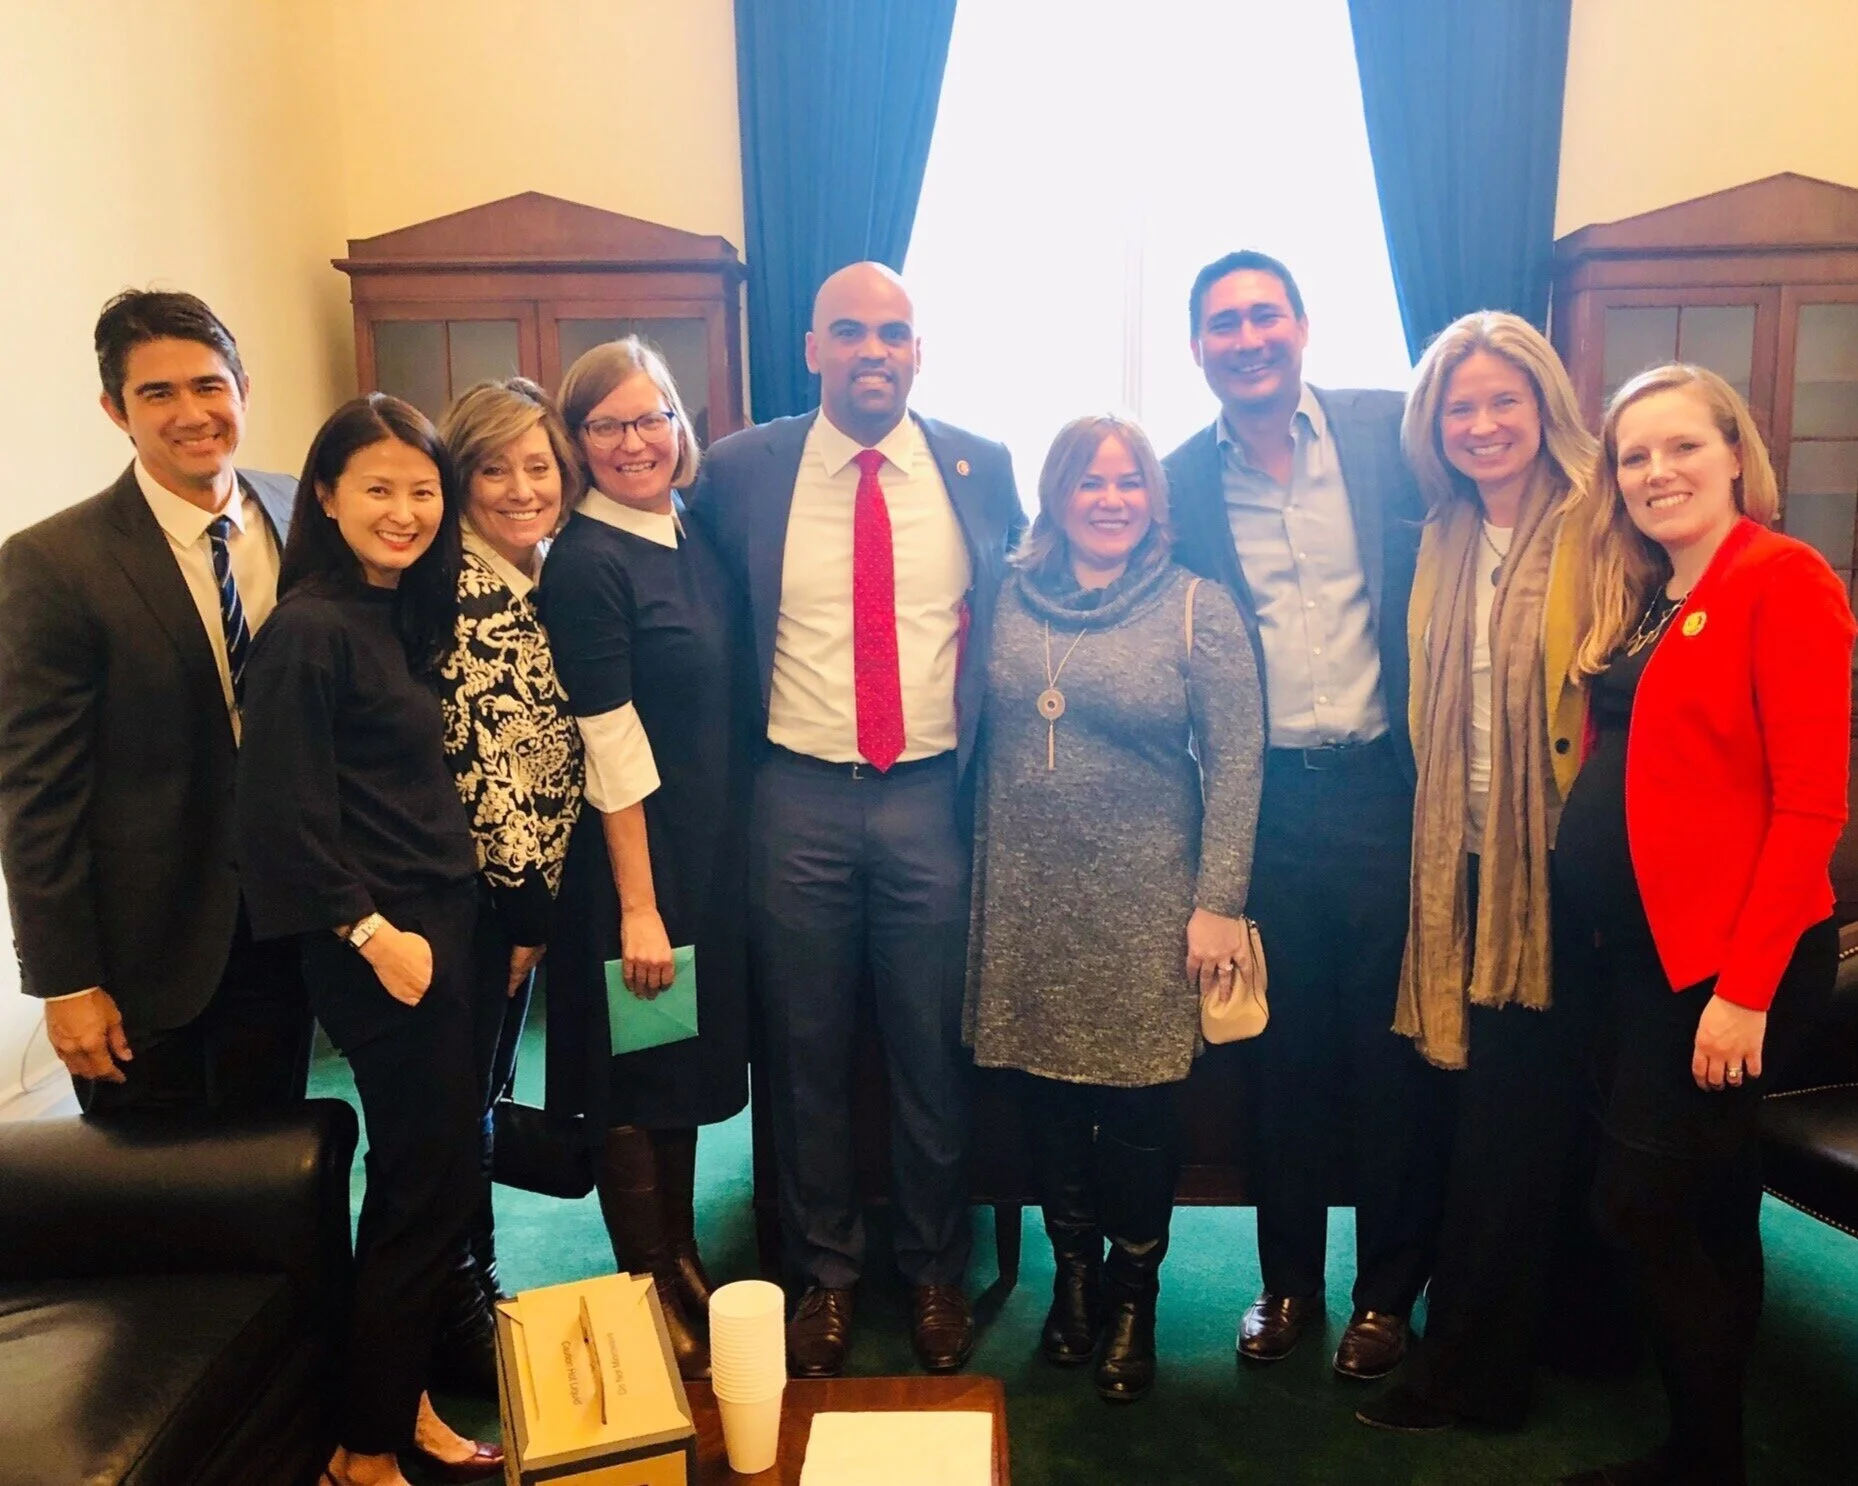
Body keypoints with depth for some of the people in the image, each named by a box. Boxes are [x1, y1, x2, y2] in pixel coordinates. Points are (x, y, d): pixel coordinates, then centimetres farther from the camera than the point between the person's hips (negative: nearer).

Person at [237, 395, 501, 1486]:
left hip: (446, 922, 8)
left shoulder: (408, 617, 10)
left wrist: (471, 918, 10)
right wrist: (374, 934, -18)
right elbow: (287, 815, -18)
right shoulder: (310, 629, -15)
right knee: (428, 1190, 2)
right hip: (381, 945, -8)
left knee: (426, 1182, 17)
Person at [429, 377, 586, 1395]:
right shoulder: (458, 595, -17)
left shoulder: (548, 584, 9)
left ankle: (475, 1289, 35)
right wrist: (523, 901, -12)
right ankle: (461, 1325, 22)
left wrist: (540, 896, 10)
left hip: (527, 884, 8)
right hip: (467, 890, -8)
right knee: (455, 1101, 5)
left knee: (483, 1091, 18)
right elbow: (479, 760, -18)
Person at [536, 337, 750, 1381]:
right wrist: (637, 905, -17)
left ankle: (684, 1258, 37)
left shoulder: (697, 536, 5)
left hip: (715, 845, 8)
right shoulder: (586, 564, -16)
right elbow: (611, 746, -19)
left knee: (694, 1057, 19)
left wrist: (733, 852, 10)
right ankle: (652, 1296, 25)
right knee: (636, 1075, 8)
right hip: (635, 853, -8)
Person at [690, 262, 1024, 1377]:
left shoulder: (980, 469, 2)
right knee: (807, 1052, 11)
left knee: (934, 1053, 10)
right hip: (798, 796, 0)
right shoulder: (742, 471, 0)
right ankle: (825, 1271, 31)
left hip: (934, 794, 0)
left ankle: (937, 1273, 31)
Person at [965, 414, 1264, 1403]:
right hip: (1029, 902, 3)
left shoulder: (1196, 607, -3)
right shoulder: (1010, 601, 5)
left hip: (1146, 905, -2)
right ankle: (1073, 1275, 33)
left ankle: (1133, 1296, 28)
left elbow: (1235, 763, -6)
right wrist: (976, 881, 5)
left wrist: (1218, 903, -10)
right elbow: (985, 744, 8)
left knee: (1137, 1107, 6)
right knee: (1048, 1098, 11)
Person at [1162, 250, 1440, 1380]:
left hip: (1384, 788, -1)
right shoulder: (1180, 483, 3)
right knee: (1281, 1052, 12)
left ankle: (1389, 1290, 28)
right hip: (1263, 804, 1)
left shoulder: (1388, 432, -1)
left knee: (1391, 1051, 9)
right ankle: (1288, 1280, 30)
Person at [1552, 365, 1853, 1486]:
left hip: (1731, 962, -8)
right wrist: (1611, 933, 3)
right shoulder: (1642, 598, 13)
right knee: (1707, 1212, 17)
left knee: (1644, 1204, -3)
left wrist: (1745, 985, -20)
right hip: (1649, 948, 8)